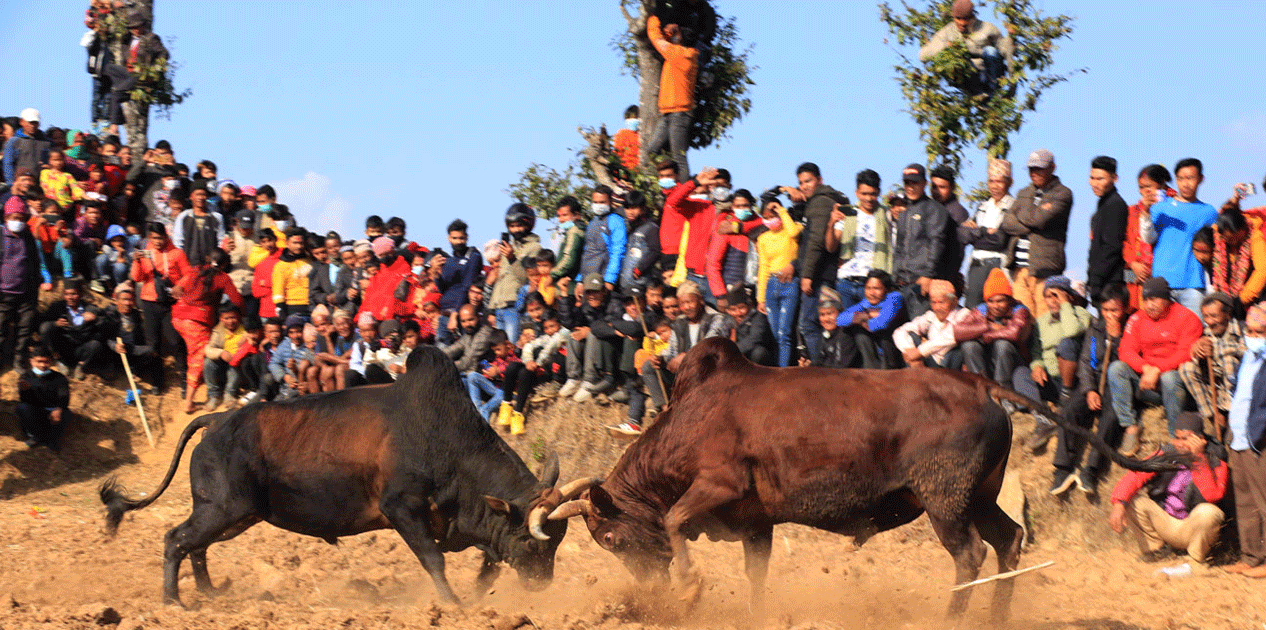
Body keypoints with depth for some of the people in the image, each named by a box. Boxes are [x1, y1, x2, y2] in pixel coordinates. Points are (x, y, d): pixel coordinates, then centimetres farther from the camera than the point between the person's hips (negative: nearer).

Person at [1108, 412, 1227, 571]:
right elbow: (1134, 477, -14)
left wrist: (1198, 458, -31)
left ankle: (1197, 559, -5)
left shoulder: (1215, 461, -12)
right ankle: (1154, 549, 4)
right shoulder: (1167, 454, -4)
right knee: (1132, 501, -19)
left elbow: (1213, 495, -31)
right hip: (1164, 522, 3)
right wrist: (1119, 504, -31)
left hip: (1192, 529, -3)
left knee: (1209, 512, -35)